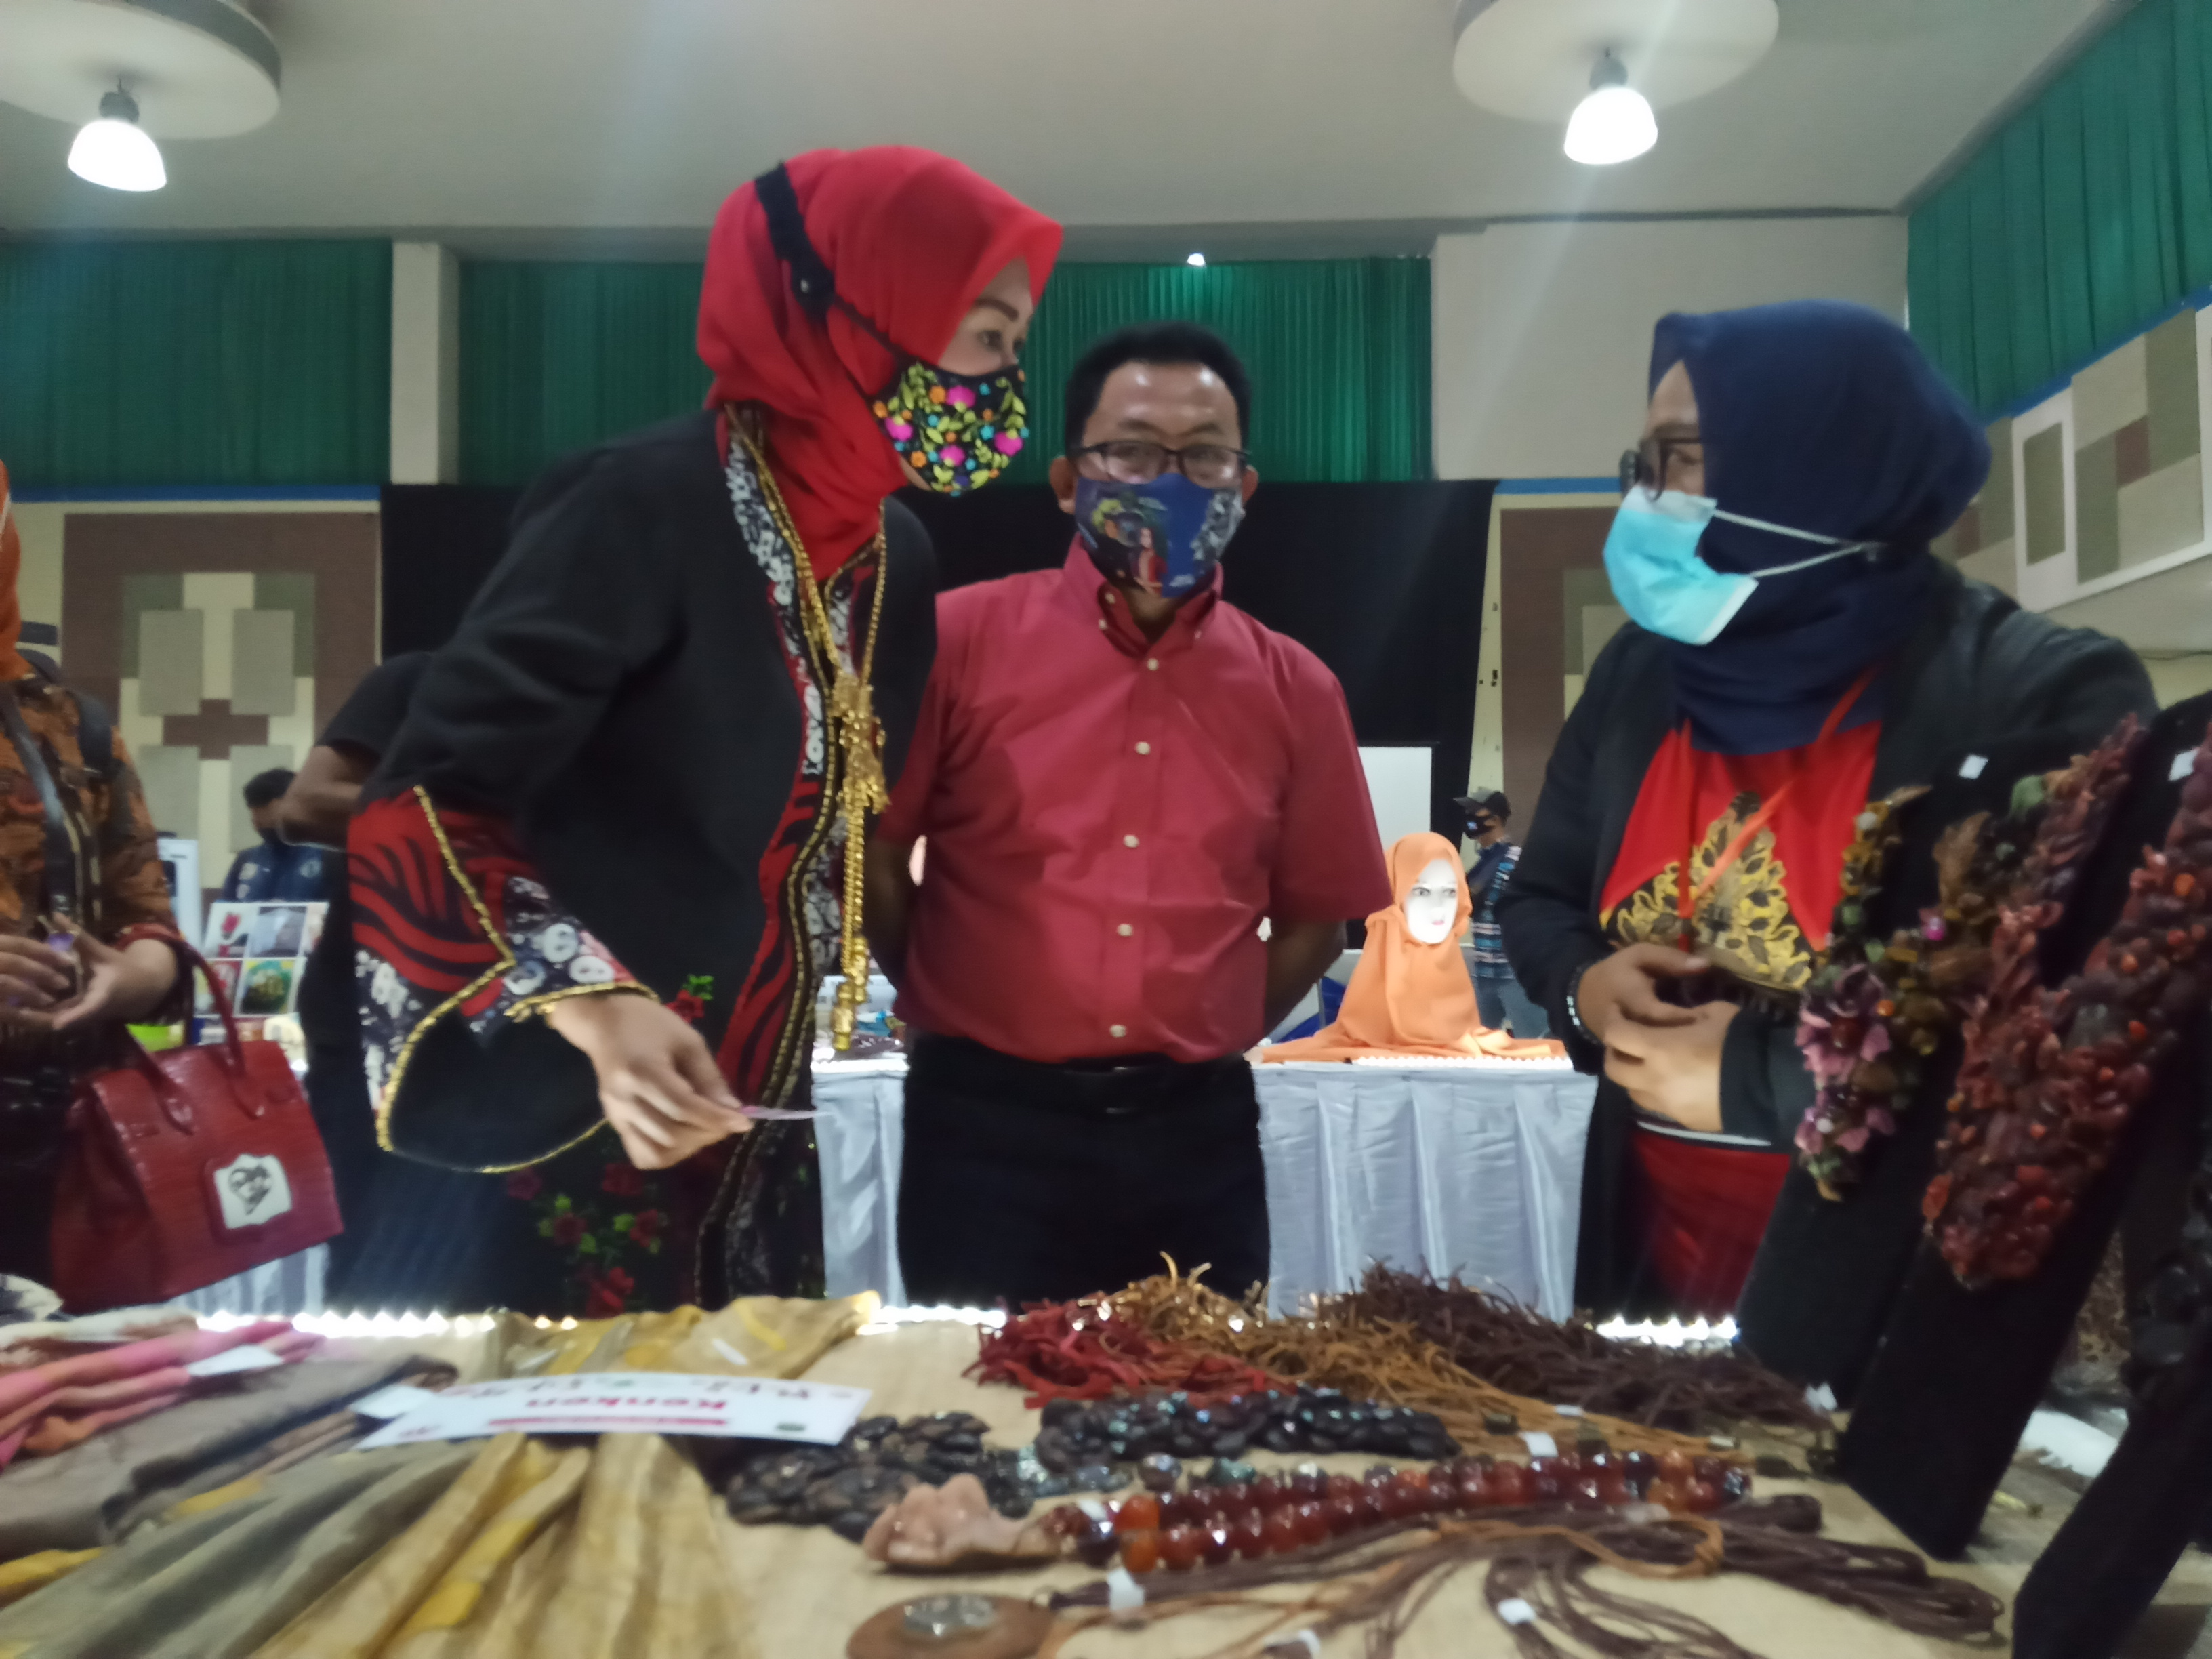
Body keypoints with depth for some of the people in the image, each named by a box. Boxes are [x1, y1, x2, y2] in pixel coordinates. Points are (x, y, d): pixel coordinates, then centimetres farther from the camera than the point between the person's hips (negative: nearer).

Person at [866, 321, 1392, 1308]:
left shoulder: (1294, 690, 4)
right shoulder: (959, 639, -4)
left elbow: (1314, 919, 13)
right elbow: (865, 852, 0)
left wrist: (1202, 1046, 8)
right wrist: (955, 1014, 5)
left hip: (1200, 1133, 3)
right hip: (989, 1125, -2)